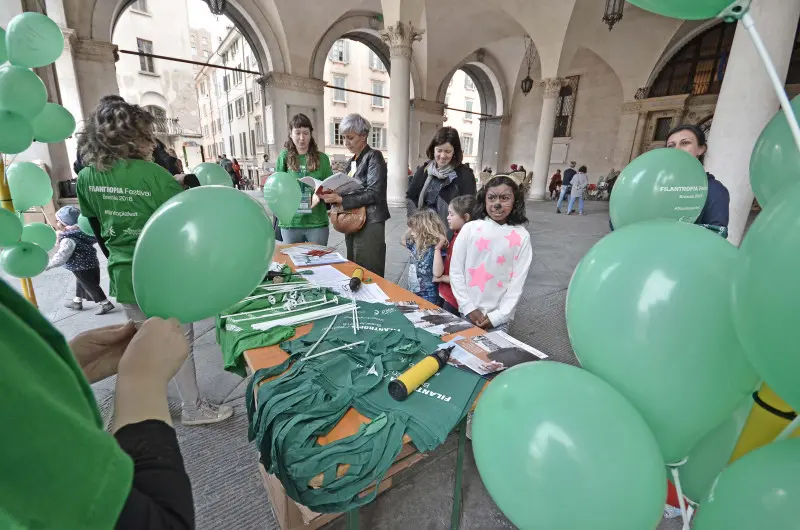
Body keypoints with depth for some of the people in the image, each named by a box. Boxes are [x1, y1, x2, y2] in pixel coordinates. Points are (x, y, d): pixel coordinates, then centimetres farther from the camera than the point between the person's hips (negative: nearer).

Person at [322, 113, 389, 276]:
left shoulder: (373, 156, -7)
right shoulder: (352, 161, 16)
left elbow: (373, 194, -17)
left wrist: (340, 199, -22)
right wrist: (332, 197, -3)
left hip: (369, 223, -8)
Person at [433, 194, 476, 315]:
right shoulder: (455, 236, 2)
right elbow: (437, 273, -2)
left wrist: (442, 278, -9)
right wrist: (438, 247, -8)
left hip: (456, 300, -7)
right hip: (447, 295, 7)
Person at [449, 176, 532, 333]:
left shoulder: (521, 236, -4)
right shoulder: (470, 229, -5)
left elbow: (518, 282, -3)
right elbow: (455, 271, -3)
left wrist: (497, 316, -8)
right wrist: (469, 307, -7)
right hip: (468, 310, 1)